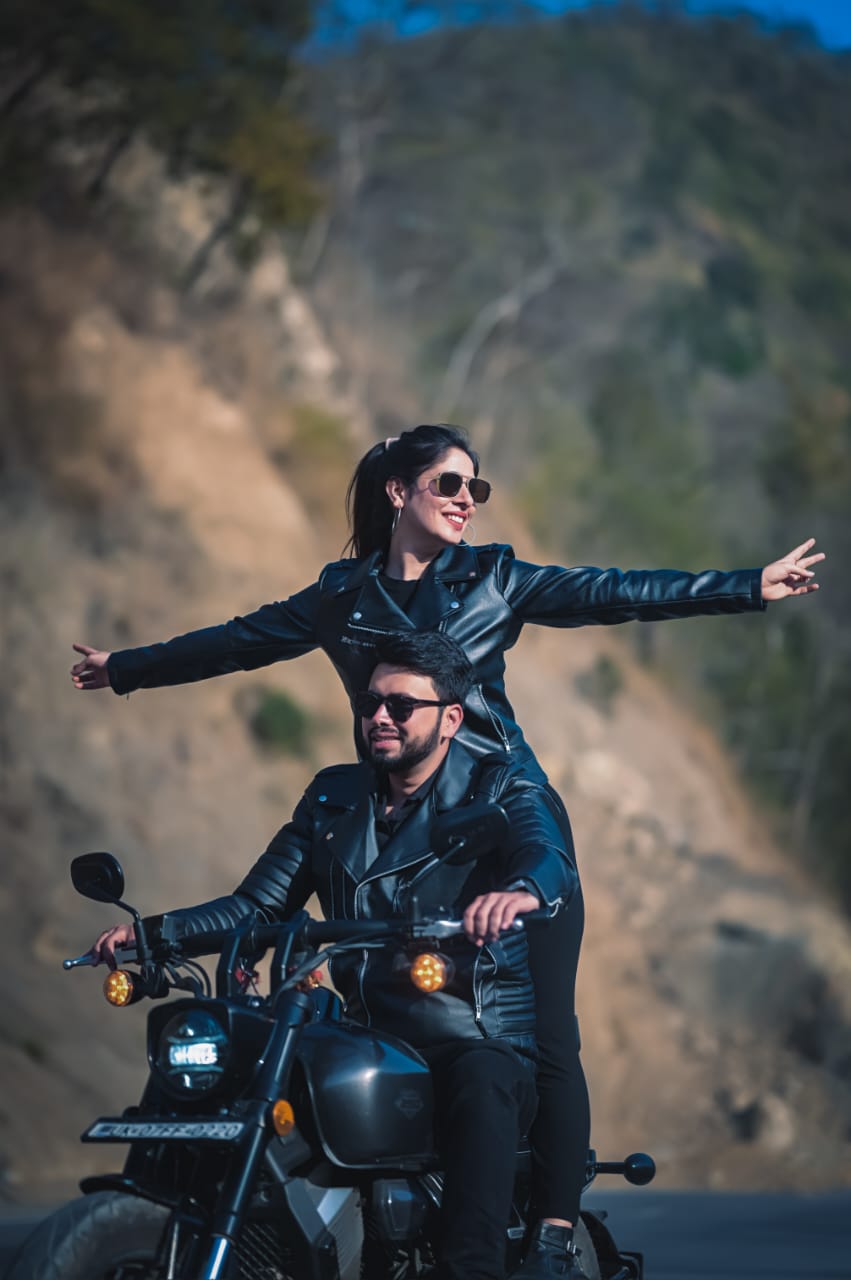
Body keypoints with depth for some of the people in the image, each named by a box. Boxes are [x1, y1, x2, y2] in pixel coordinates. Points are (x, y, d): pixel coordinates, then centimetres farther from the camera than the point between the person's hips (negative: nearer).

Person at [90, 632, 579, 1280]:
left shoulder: (500, 790, 2)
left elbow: (550, 855, -21)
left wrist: (522, 890, -48)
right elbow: (259, 903, 10)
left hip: (481, 1043, -5)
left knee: (481, 1085, -40)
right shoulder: (335, 797, 17)